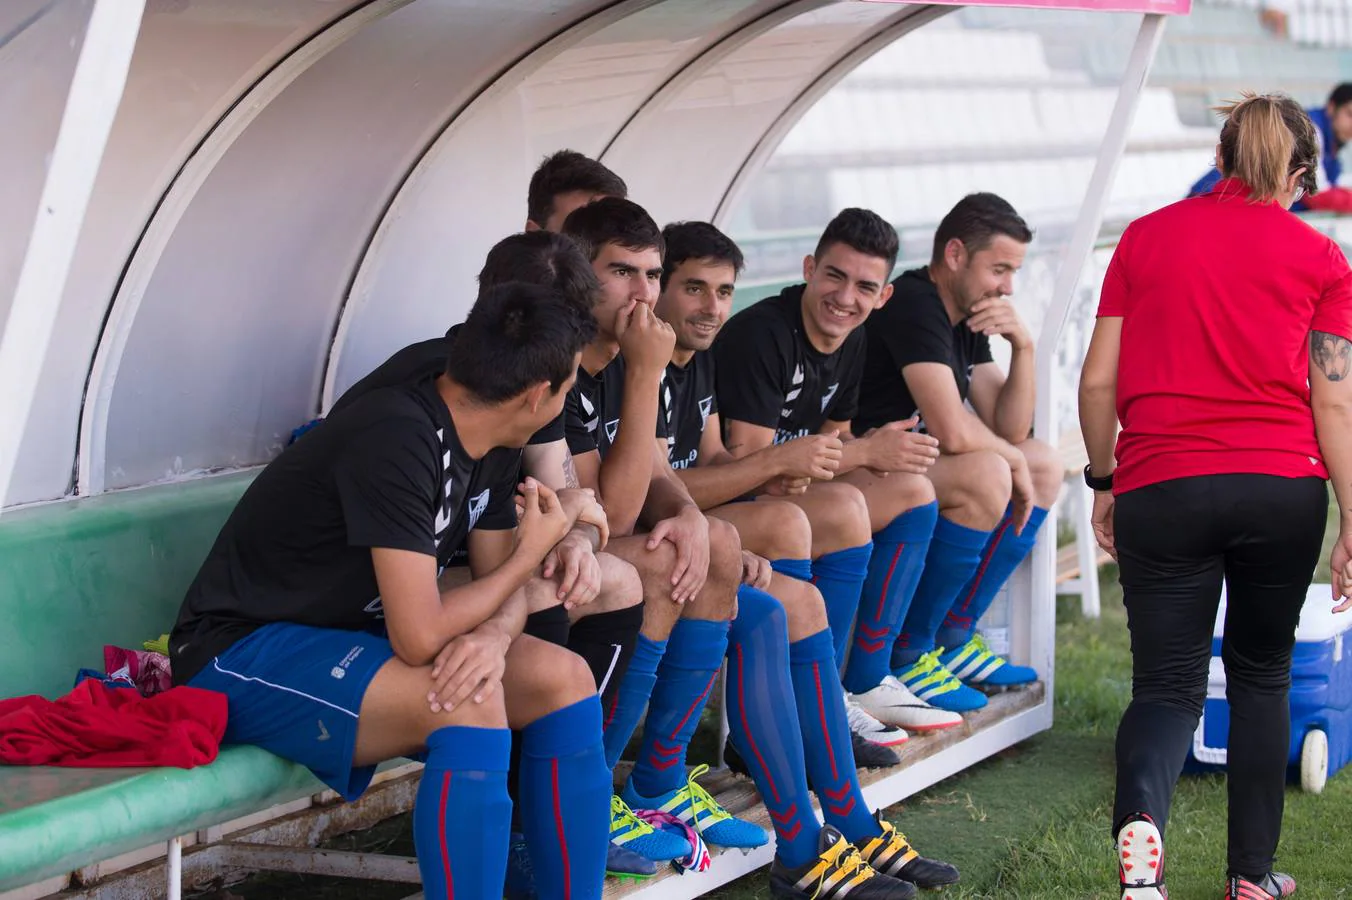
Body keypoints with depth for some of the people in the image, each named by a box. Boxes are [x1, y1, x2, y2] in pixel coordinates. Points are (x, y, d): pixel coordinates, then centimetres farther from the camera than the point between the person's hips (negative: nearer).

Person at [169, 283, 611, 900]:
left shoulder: (489, 449, 2)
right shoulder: (399, 440, -27)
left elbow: (503, 586, 5)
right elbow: (418, 638, -29)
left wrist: (494, 634, -21)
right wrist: (532, 552, -15)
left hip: (352, 637, 9)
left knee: (564, 678, -7)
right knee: (468, 701, -32)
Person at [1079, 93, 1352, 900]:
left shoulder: (1146, 238, 10)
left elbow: (1098, 383, 6)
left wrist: (1104, 480, 18)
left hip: (1162, 489, 0)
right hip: (1284, 489, 0)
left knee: (1168, 682, 5)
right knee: (1262, 674, 18)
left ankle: (1141, 816, -25)